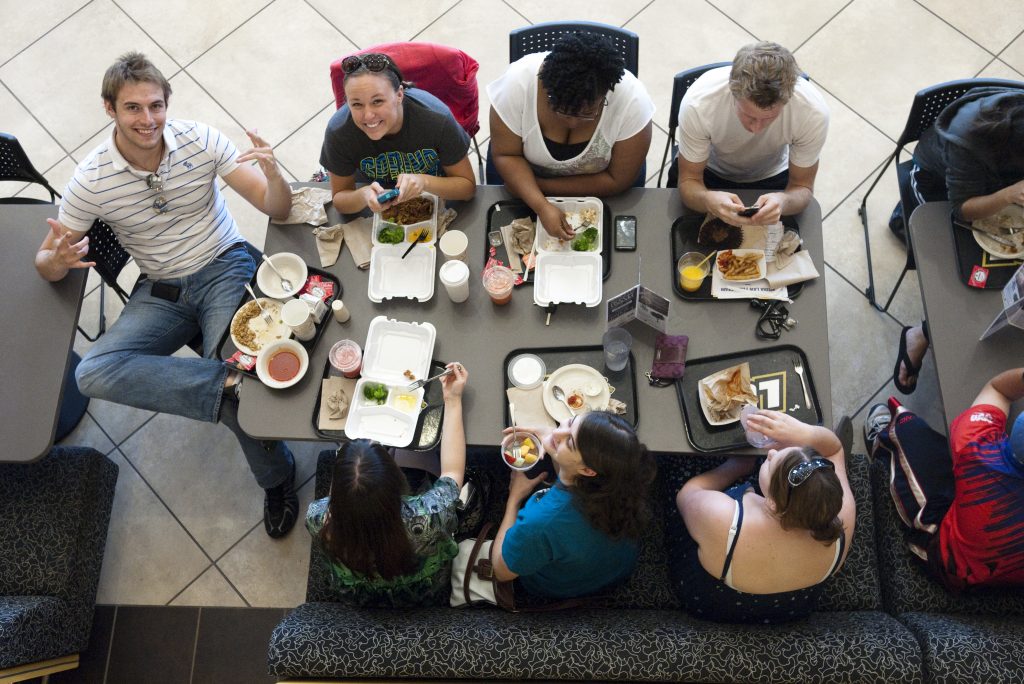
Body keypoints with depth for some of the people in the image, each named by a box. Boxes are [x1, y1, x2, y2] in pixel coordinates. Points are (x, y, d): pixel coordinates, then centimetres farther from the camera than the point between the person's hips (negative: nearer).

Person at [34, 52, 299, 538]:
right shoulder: (91, 181, -10)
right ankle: (233, 383, -28)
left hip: (224, 268, -2)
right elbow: (44, 264, 0)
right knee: (93, 373, -23)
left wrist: (272, 173, -35)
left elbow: (278, 210, -12)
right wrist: (59, 259, -25)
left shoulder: (200, 140, -12)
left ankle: (276, 476, 1)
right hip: (160, 292, 2)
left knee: (222, 377, -25)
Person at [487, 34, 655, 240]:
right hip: (525, 168, 0)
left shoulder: (632, 100, -33)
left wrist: (543, 186, -26)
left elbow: (619, 180, -23)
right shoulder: (517, 82, -34)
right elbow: (505, 155, -22)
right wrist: (541, 205, -38)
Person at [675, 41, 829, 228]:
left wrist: (783, 201, -44)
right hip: (711, 172, -1)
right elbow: (689, 179, -23)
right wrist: (708, 200, -48)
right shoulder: (697, 104, -36)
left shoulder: (813, 112, -33)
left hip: (772, 177, 1)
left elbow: (802, 186, -19)